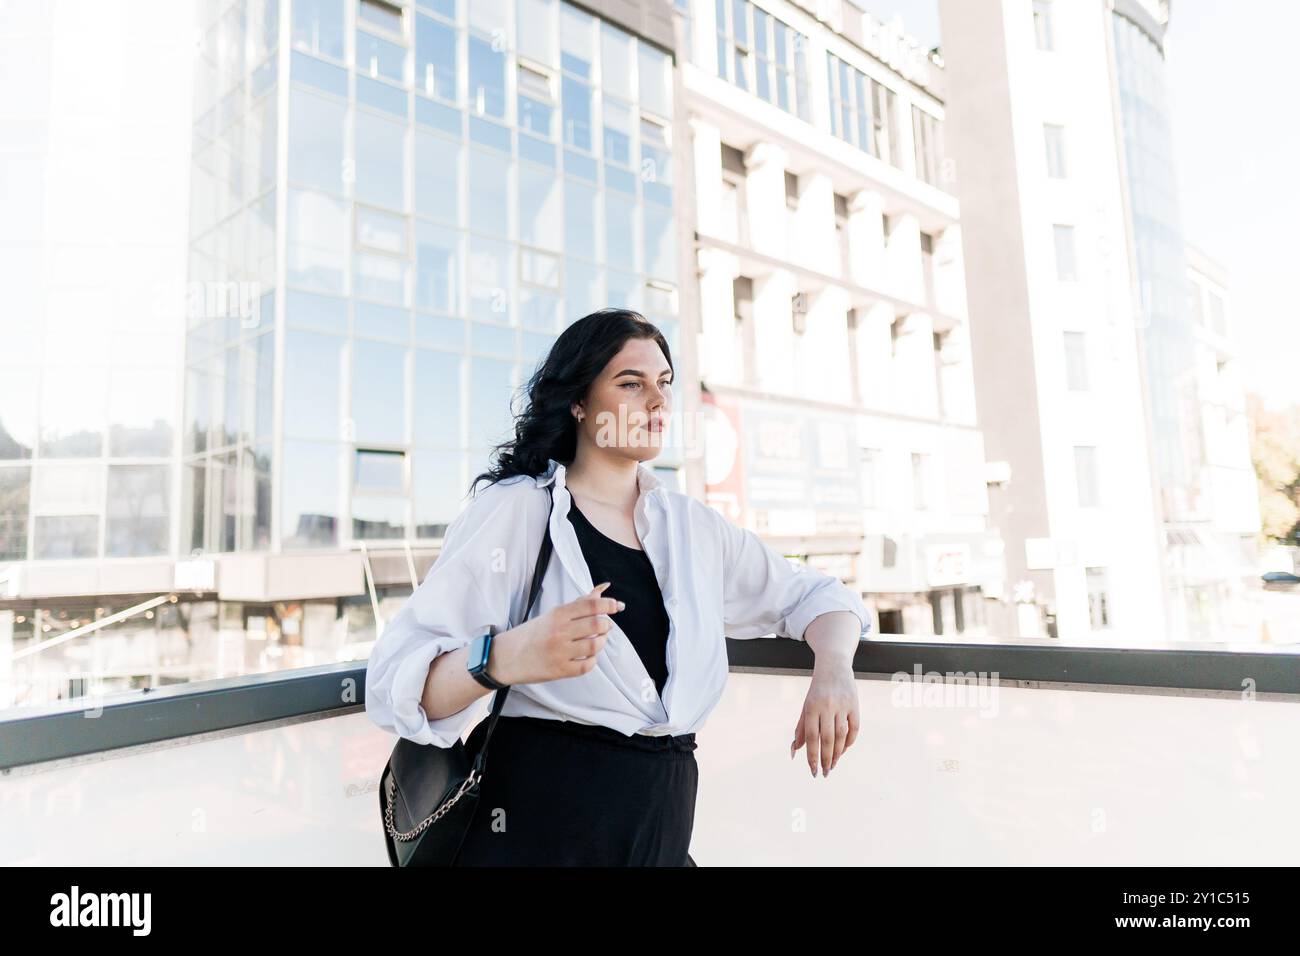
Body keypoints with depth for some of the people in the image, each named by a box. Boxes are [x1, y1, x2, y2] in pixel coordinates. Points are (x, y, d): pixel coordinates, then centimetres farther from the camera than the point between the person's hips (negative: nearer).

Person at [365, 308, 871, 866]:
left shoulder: (693, 526, 5)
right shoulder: (512, 512, -11)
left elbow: (813, 595, 12)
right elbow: (394, 683, -18)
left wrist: (833, 671, -9)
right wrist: (505, 659, -38)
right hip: (535, 826, -4)